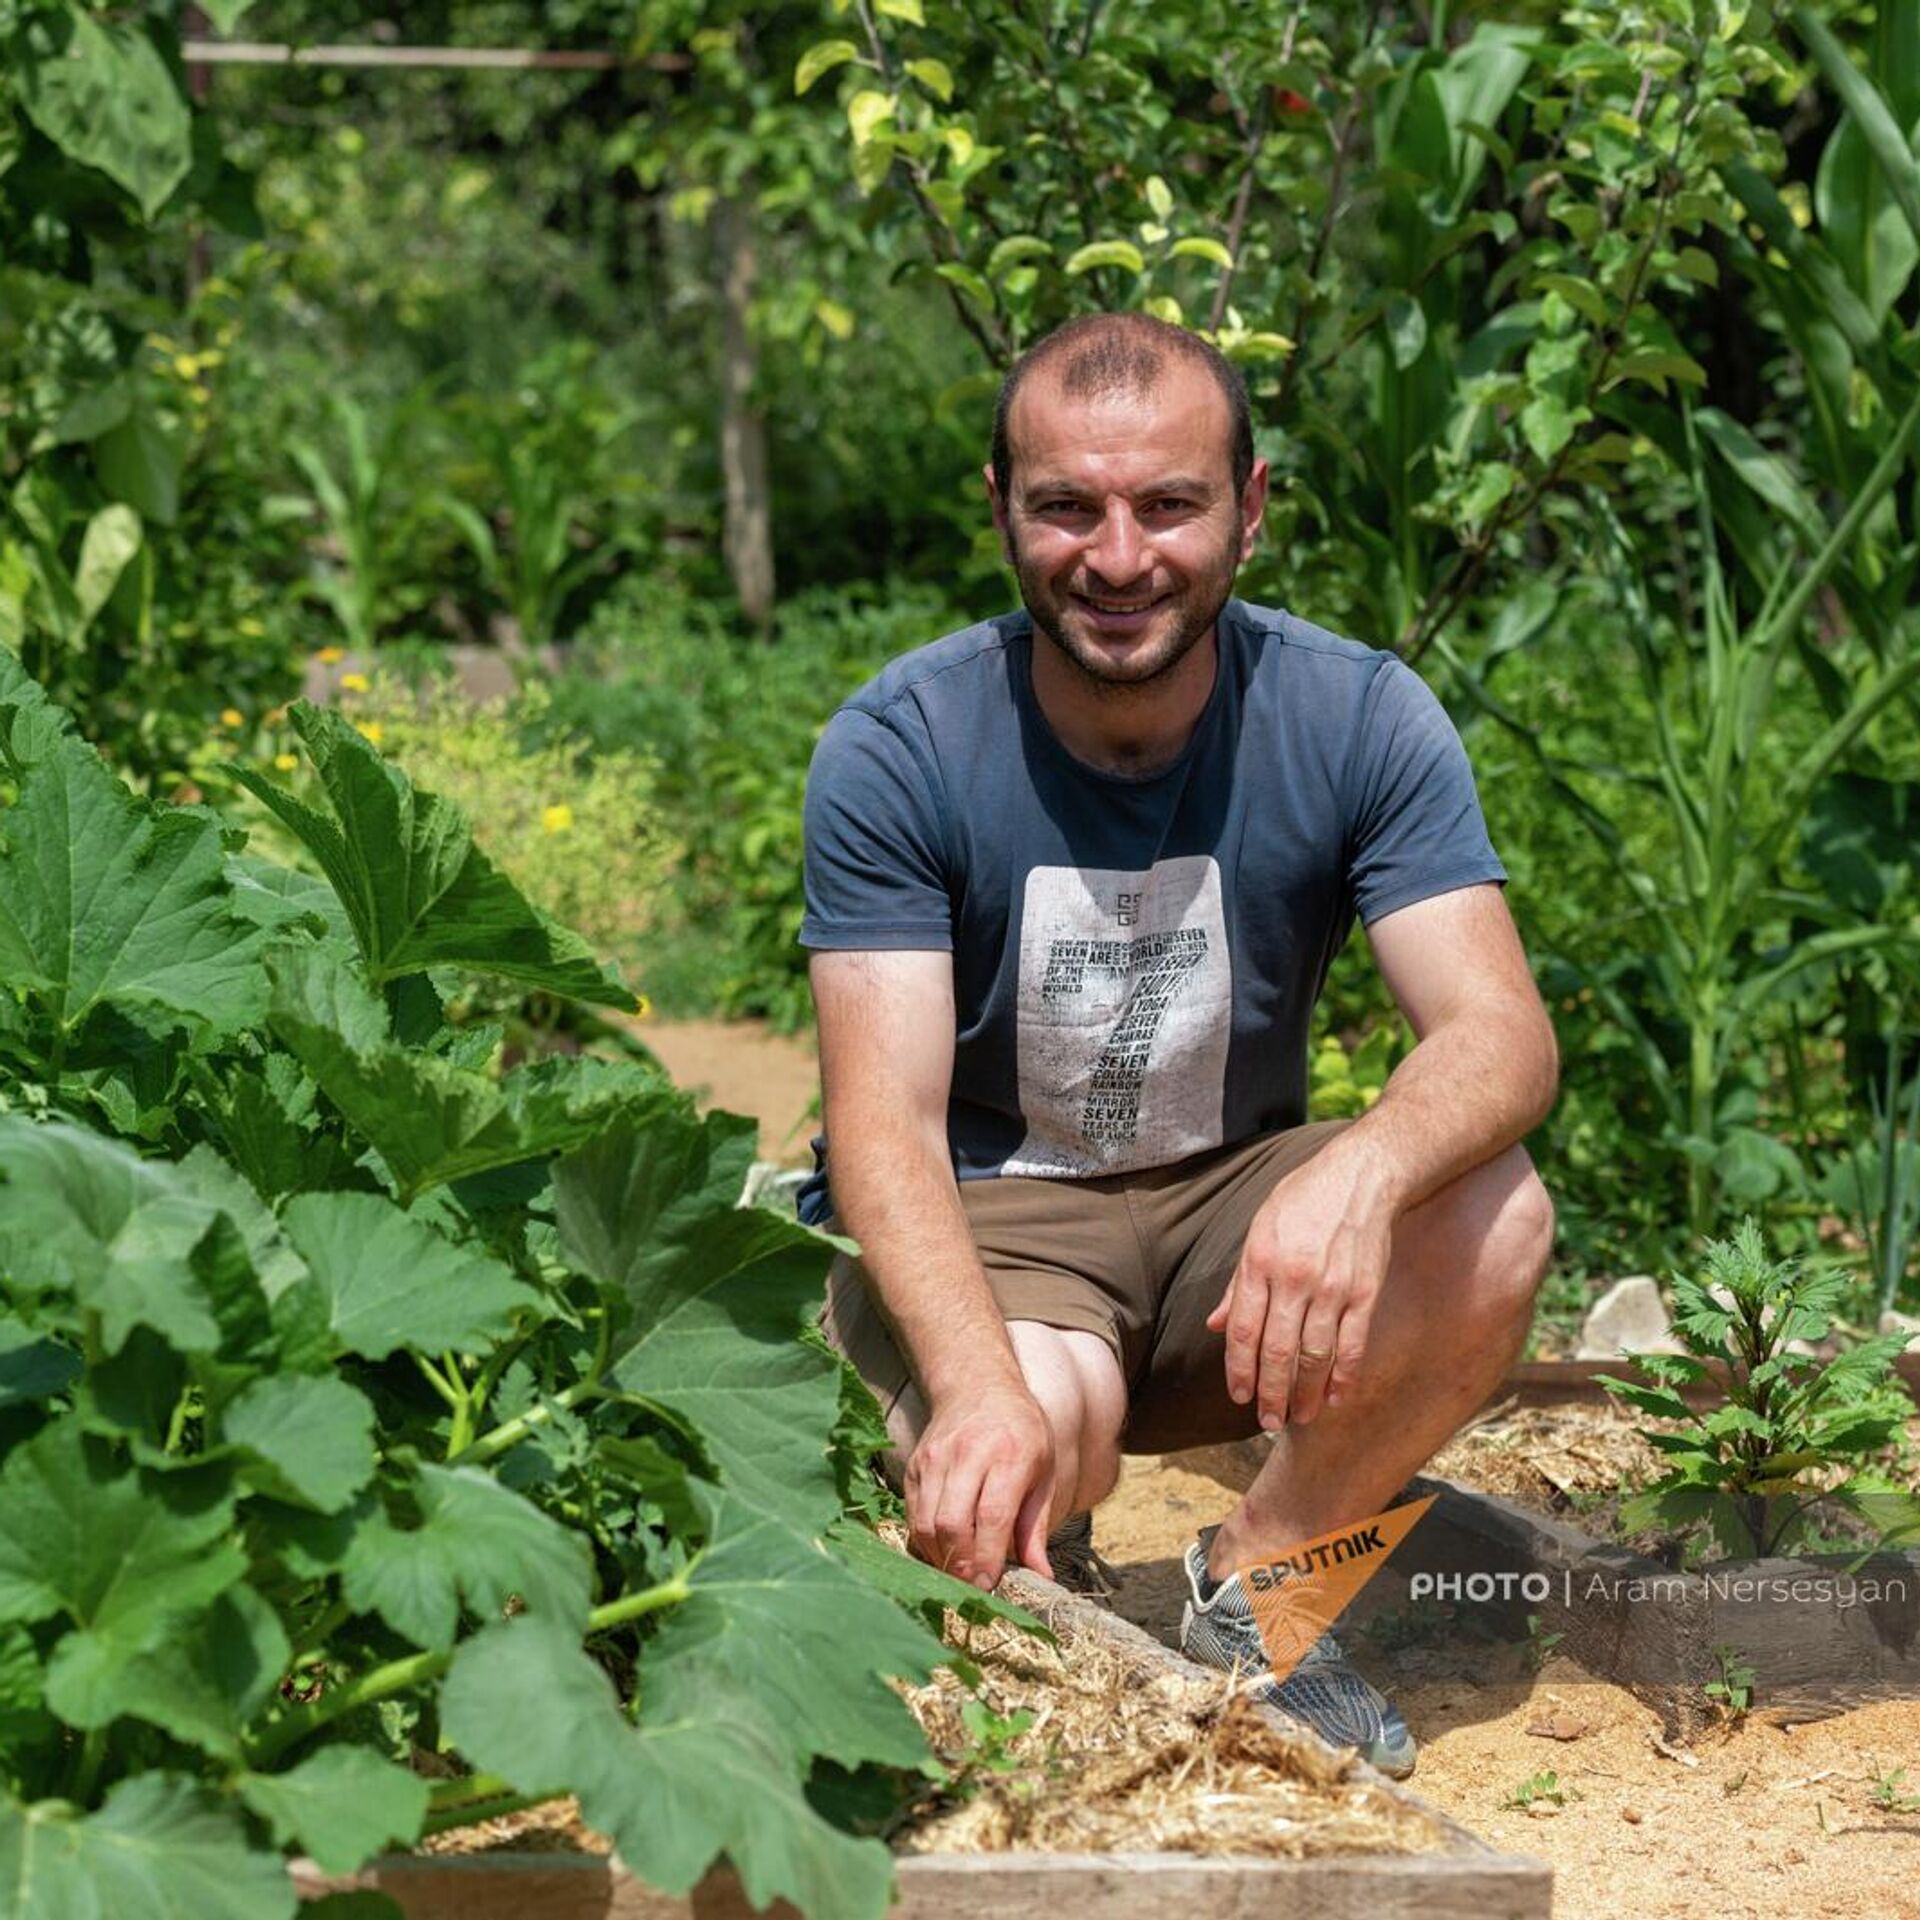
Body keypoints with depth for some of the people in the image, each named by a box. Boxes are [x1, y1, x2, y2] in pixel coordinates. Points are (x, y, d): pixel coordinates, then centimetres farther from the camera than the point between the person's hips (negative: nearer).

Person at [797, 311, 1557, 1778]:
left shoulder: (1358, 719, -12)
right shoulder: (897, 751, -16)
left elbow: (1502, 1032, -22)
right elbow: (885, 1121, -23)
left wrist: (1361, 1172, -46)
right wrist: (979, 1385, -43)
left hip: (1231, 1209, 3)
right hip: (979, 1225, -2)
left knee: (1491, 1224, -27)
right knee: (1038, 1434, -36)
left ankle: (1251, 1584, -4)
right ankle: (1035, 1589, 4)